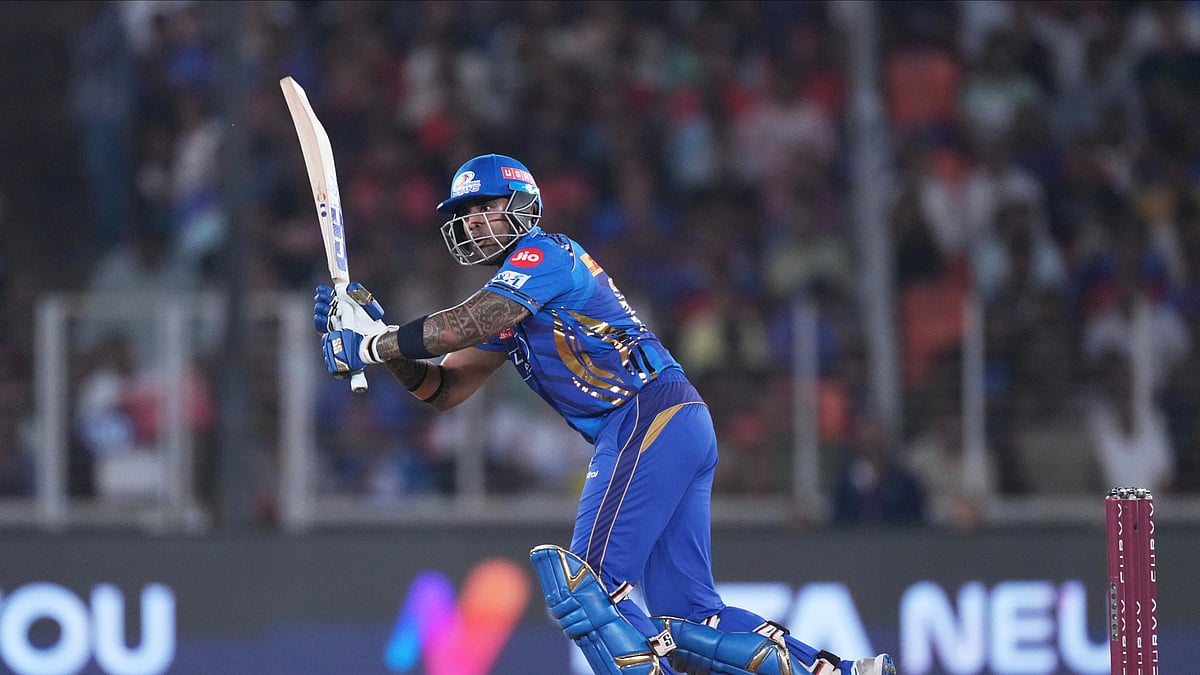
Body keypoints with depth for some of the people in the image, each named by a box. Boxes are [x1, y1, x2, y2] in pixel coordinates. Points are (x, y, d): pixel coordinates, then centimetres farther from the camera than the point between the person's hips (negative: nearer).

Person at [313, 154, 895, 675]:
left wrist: (373, 345, -5)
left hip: (651, 416, -10)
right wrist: (375, 332, 11)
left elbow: (466, 326, -15)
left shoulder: (542, 254, -1)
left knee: (586, 584, -19)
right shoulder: (507, 302, 26)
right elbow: (443, 390, 23)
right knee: (687, 619, 4)